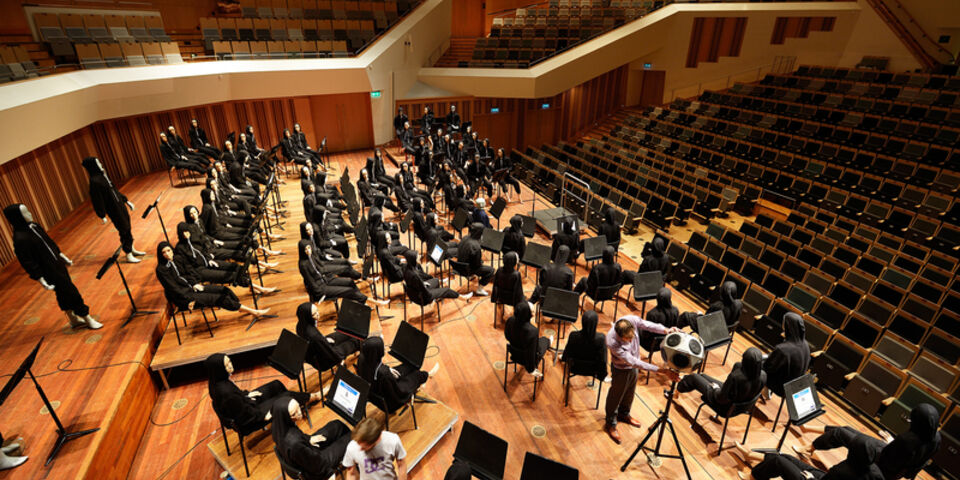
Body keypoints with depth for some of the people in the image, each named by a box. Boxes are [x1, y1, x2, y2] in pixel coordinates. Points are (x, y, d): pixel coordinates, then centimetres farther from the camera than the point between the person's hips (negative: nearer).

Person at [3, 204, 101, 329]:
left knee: (64, 292, 20)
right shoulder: (20, 239, -25)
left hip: (57, 263, 8)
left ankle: (73, 319, 37)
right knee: (72, 292, 2)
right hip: (49, 271, -8)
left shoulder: (34, 226, 0)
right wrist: (41, 280, -21)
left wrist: (62, 256, 21)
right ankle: (88, 319, 17)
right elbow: (28, 263, -22)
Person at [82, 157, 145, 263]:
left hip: (119, 204, 8)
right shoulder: (94, 181, -20)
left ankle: (132, 249, 30)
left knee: (127, 226, 16)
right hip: (113, 209, -8)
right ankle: (128, 255, 11)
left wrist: (126, 200, 19)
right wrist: (102, 216, -15)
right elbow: (97, 200, -18)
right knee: (124, 230, -1)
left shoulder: (102, 175, 5)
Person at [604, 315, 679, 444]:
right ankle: (610, 424, 41)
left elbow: (648, 325, -14)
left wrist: (666, 330, -33)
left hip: (633, 364, 6)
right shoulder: (612, 343, -45)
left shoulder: (632, 320, -32)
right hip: (621, 369, -6)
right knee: (616, 395, 16)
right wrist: (662, 371, -43)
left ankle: (624, 414, 55)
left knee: (630, 392, 27)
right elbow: (633, 362, -42)